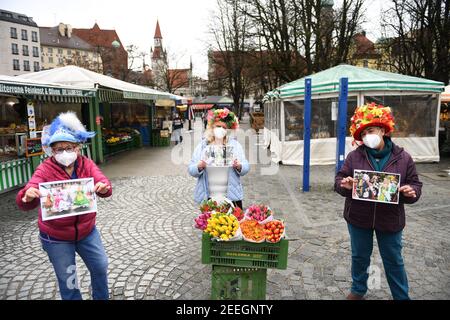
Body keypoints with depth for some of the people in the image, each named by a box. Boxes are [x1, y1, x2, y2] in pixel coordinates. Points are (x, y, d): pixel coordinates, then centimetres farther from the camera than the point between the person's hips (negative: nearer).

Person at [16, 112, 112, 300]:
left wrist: (104, 187, -46)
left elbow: (103, 186, -22)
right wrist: (27, 197, -50)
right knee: (67, 280, 11)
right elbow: (25, 204, -26)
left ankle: (102, 298, 42)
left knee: (100, 266, 15)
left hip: (87, 230, 3)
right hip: (56, 238, -3)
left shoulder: (87, 164, -8)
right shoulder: (45, 170, -15)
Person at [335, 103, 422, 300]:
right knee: (359, 257, 18)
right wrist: (344, 185, -26)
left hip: (390, 220, 0)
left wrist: (411, 192, -22)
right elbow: (339, 180, -3)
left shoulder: (402, 158, -6)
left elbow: (415, 185, 0)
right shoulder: (354, 156, -6)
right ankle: (358, 290, 41)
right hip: (358, 218, 1)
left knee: (393, 261, 16)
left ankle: (402, 297, 38)